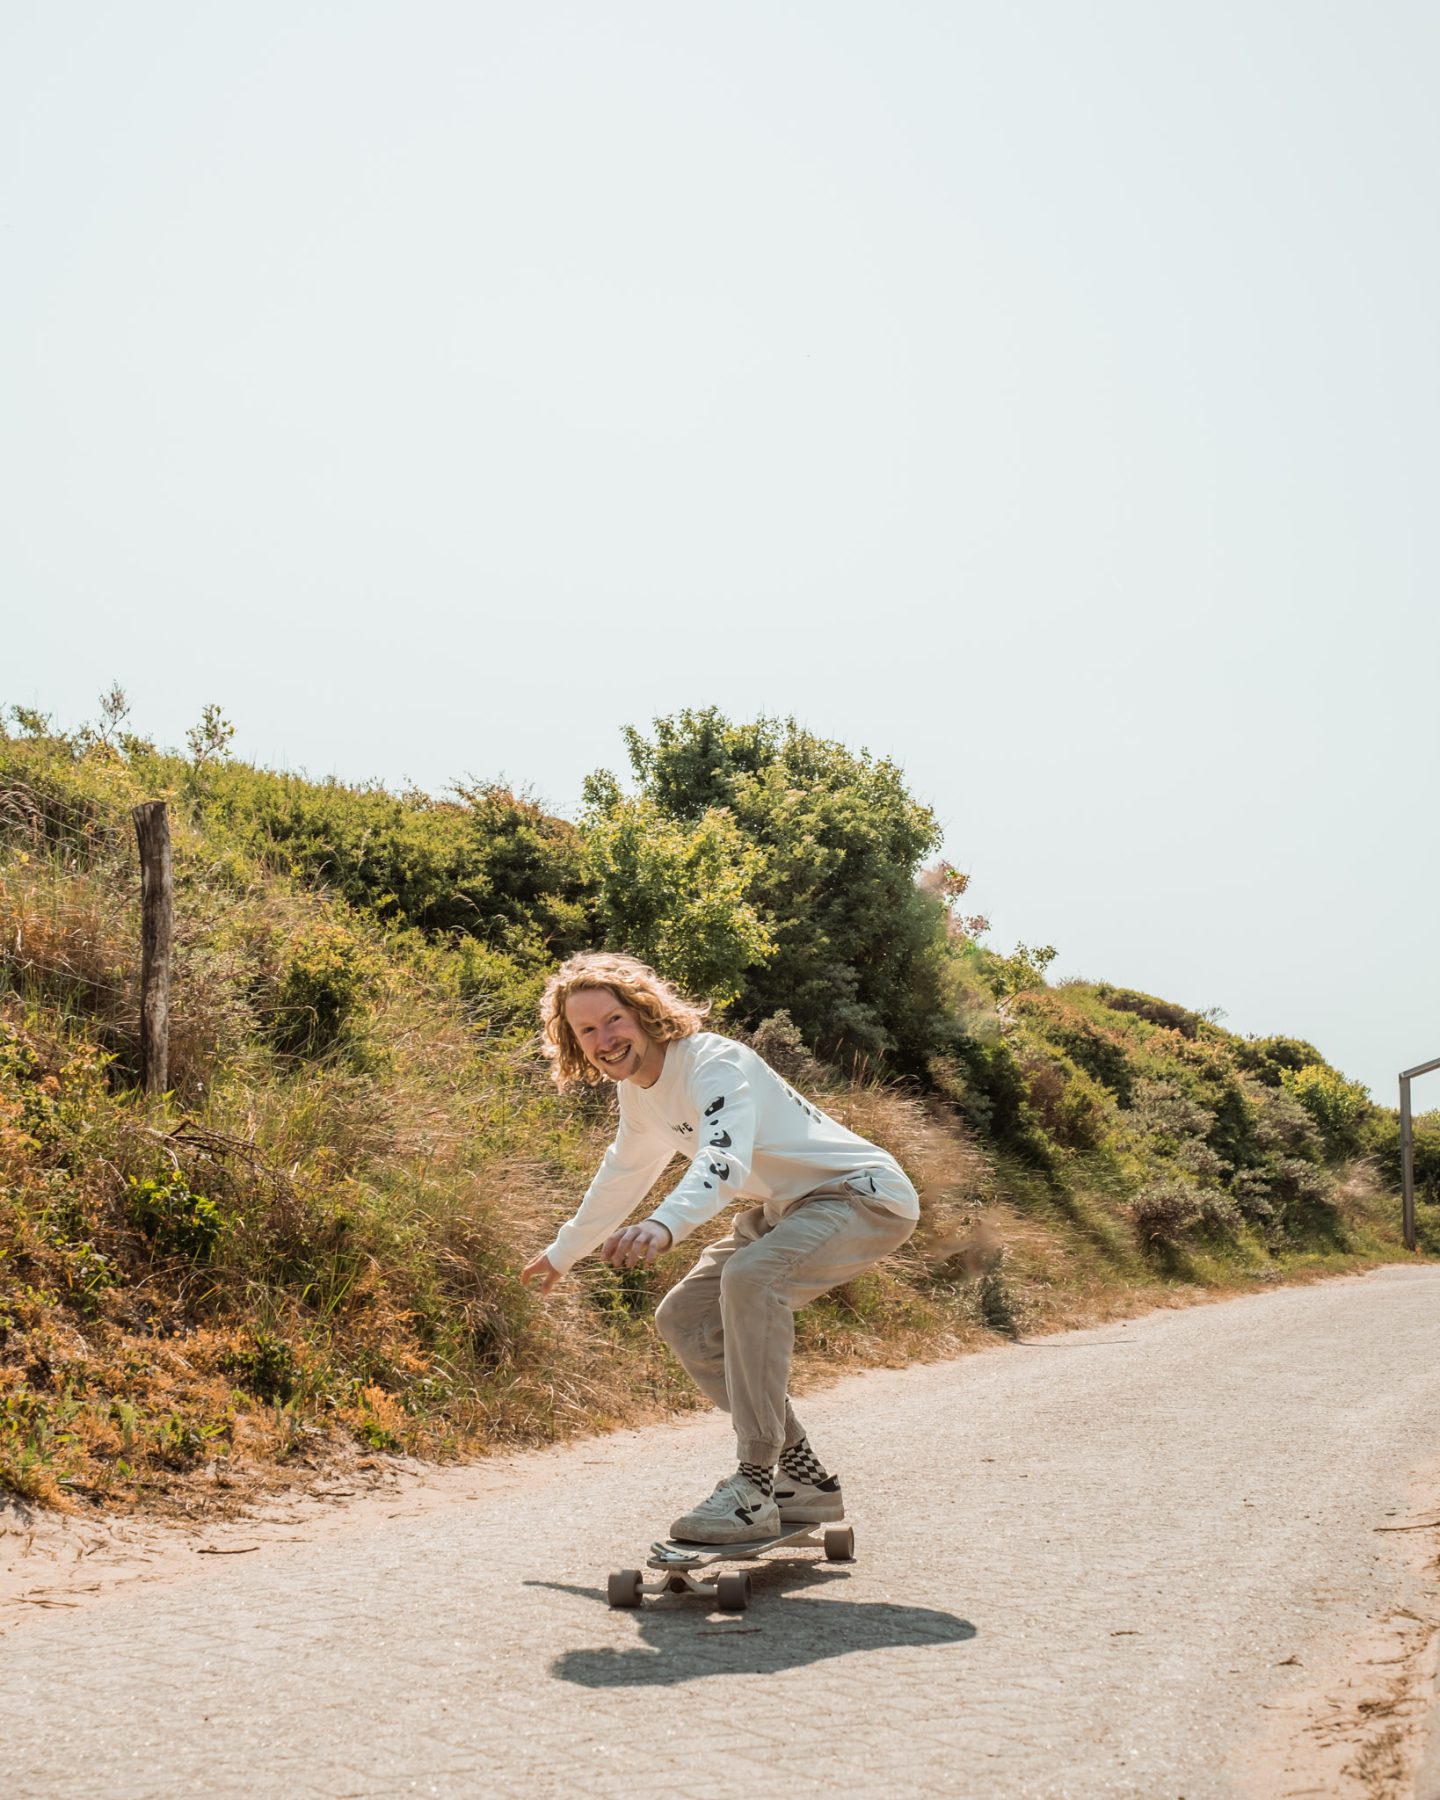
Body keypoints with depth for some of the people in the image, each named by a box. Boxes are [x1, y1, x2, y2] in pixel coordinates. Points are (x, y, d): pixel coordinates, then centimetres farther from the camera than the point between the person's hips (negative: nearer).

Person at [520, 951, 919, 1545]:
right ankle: (802, 1478, 10)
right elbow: (622, 1175, 23)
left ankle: (755, 1486, -26)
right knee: (682, 1319, 4)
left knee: (750, 1276, -35)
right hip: (787, 1208, 10)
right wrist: (563, 1253, 33)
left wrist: (665, 1225, -60)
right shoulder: (638, 1090, 5)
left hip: (865, 1195, -10)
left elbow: (725, 1161, -42)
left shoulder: (714, 1064, -23)